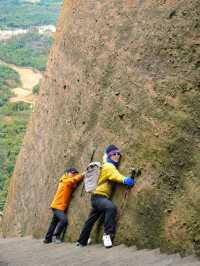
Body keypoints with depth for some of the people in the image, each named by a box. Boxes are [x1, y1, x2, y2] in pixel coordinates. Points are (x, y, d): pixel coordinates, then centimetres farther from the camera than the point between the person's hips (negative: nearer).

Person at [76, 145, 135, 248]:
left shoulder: (109, 166, 21)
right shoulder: (108, 166, -12)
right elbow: (117, 176, -32)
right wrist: (125, 180, -49)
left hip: (97, 197, 11)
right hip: (99, 196, -11)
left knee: (91, 220, 19)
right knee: (111, 207, -37)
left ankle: (81, 242, 33)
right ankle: (108, 234, -36)